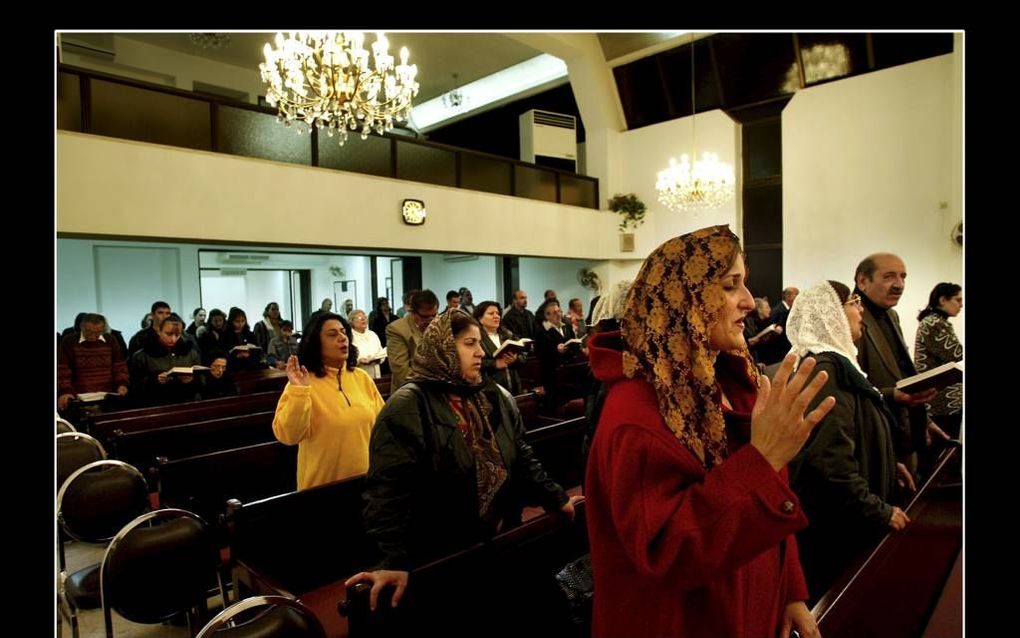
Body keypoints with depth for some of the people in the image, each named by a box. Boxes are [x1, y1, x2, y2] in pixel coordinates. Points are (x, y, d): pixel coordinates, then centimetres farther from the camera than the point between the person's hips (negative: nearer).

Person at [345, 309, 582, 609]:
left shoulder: (495, 398, 6)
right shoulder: (407, 407, -16)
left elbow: (522, 459, 12)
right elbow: (389, 489, -23)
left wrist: (558, 500, 6)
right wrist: (395, 561, -30)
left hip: (499, 546, 6)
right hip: (439, 560, -6)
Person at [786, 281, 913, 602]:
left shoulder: (837, 363, 11)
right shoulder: (825, 368, -21)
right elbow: (831, 459, -28)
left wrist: (887, 464, 14)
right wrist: (881, 512, -18)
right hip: (833, 528, -10)